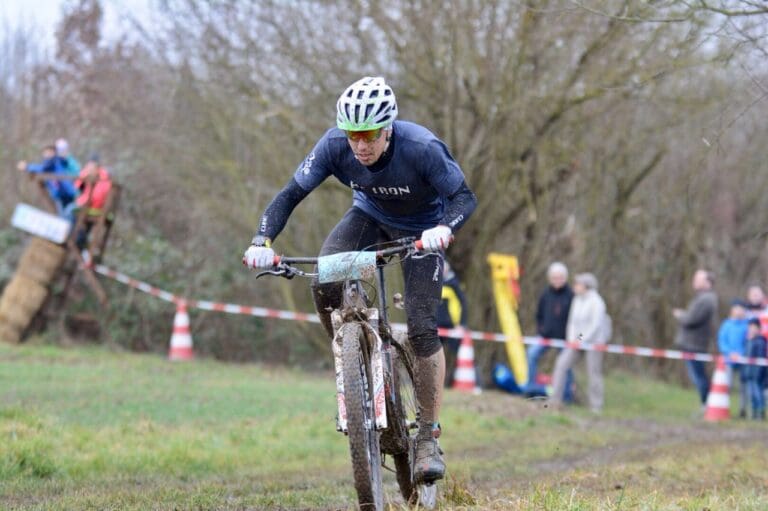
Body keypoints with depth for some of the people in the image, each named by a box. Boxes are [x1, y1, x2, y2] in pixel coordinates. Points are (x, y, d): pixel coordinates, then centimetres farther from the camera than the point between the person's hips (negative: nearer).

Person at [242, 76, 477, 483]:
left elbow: (464, 197, -29)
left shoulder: (420, 148, -34)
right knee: (323, 283, -26)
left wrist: (443, 228, -51)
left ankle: (428, 438, -2)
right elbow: (291, 194, -21)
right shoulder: (335, 146, -26)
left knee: (422, 328, -14)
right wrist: (263, 241, -37)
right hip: (370, 216, 3)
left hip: (419, 229, -3)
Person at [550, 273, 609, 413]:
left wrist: (583, 341, -16)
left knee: (593, 372, -5)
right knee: (561, 363, -6)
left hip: (593, 340, -7)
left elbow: (596, 324, -15)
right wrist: (571, 339, 0)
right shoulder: (577, 300, 10)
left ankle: (596, 406, 5)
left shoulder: (596, 301, -10)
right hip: (577, 340, 7)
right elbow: (572, 321, 13)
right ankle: (555, 400, -5)